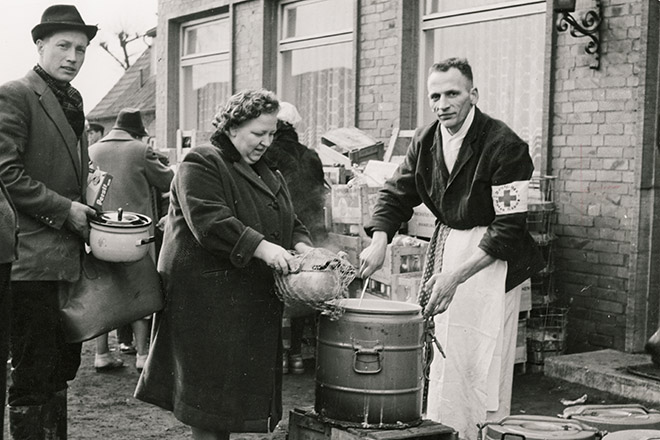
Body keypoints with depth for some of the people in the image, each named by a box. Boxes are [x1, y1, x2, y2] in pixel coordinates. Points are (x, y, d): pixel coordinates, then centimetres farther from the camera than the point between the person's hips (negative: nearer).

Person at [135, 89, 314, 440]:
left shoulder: (268, 175, 19)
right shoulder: (201, 164, -8)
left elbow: (288, 221, 20)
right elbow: (209, 220, -21)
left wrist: (301, 246, -3)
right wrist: (262, 248, -27)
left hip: (252, 300, 8)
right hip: (207, 297, -8)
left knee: (242, 382, 10)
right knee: (210, 386, -2)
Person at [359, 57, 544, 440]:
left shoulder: (504, 146, -18)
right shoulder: (426, 141, 2)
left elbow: (509, 228, -20)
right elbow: (396, 195, 9)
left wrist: (456, 275, -25)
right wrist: (380, 240, -11)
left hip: (492, 255, -6)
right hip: (446, 246, 6)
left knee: (484, 365, -7)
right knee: (444, 365, 9)